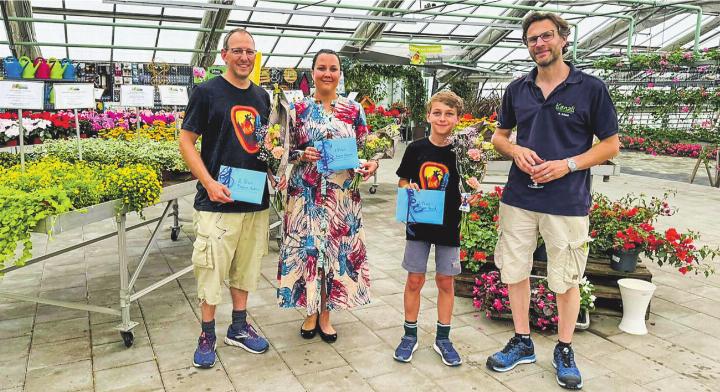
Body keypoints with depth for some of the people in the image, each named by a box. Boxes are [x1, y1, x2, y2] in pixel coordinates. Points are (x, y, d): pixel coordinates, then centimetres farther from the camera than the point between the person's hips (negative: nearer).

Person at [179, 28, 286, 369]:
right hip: (217, 201, -5)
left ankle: (239, 327, 29)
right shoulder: (207, 92, -4)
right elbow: (186, 141, -5)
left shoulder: (262, 97, 11)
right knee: (212, 269, 1)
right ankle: (207, 335, 18)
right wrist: (209, 183, -17)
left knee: (245, 266, 14)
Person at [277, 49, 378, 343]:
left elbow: (364, 150, 8)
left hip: (342, 194, 1)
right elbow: (287, 150, 5)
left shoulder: (354, 110, 5)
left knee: (338, 248, 6)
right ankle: (310, 311, 24)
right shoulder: (299, 108, 2)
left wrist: (370, 164, -12)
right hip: (306, 192, -1)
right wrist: (303, 155, -15)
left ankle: (325, 314, 24)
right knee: (307, 247, 3)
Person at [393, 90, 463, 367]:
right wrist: (409, 190, -14)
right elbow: (402, 182, 6)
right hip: (419, 223, 0)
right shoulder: (416, 149, -4)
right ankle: (410, 336, 24)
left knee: (445, 281, 10)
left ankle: (442, 339, 25)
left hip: (449, 225, 0)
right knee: (414, 280, 7)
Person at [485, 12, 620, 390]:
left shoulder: (591, 88, -4)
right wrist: (516, 150, -7)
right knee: (514, 271, 11)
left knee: (566, 279, 8)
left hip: (567, 201, -3)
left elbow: (611, 144, -1)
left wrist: (568, 164, -15)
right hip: (518, 198, 4)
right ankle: (522, 343, 29)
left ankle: (564, 351, 28)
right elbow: (499, 135, 16)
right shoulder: (516, 89, 6)